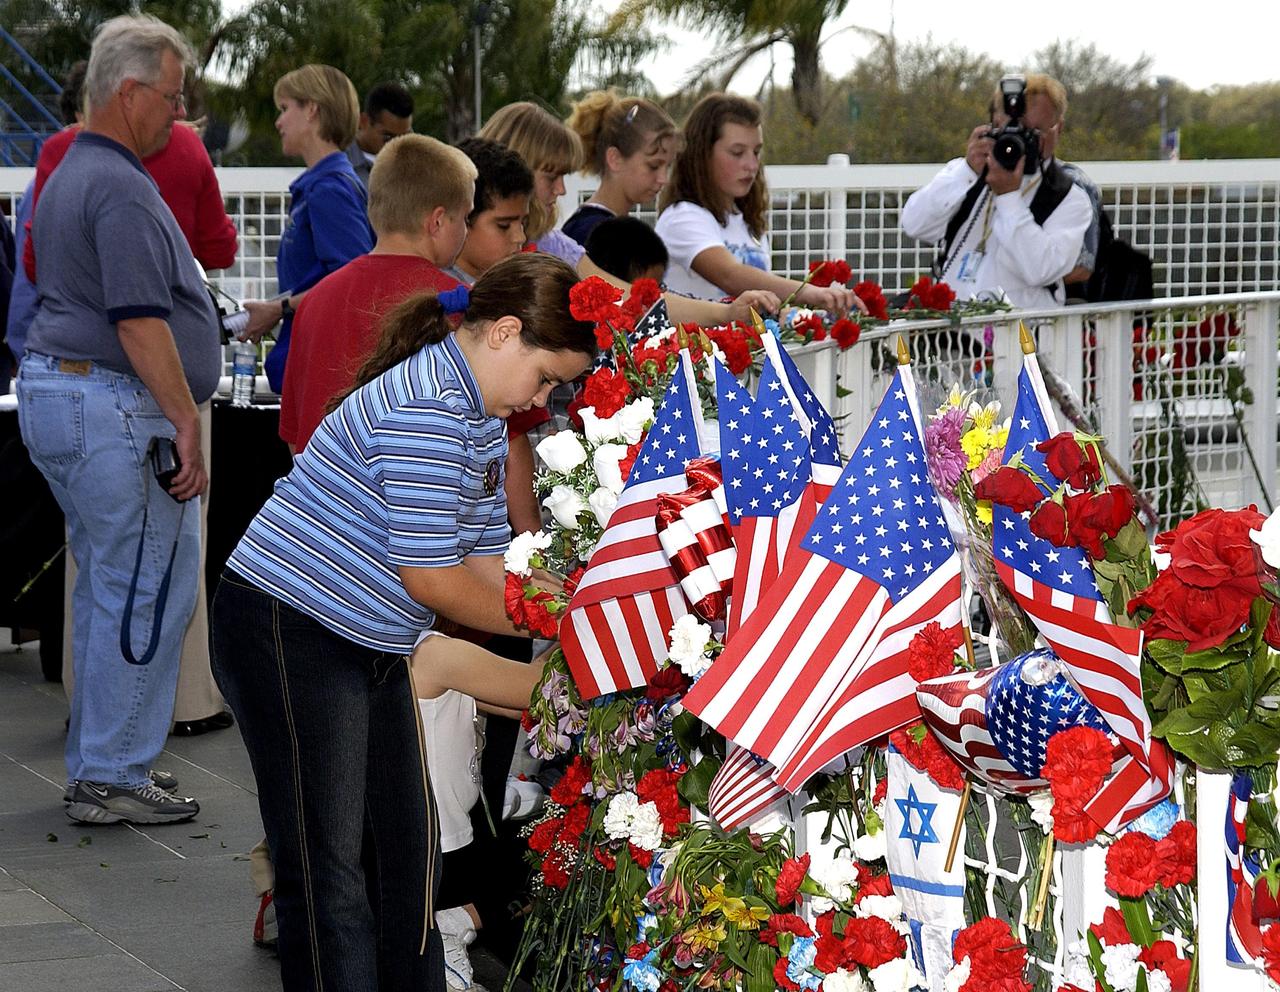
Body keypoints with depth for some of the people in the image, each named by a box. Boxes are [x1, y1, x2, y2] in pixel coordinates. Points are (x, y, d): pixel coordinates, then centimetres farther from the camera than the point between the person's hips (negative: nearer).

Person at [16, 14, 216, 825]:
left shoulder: (71, 173, 18)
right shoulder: (121, 189, -16)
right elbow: (140, 323, -22)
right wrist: (187, 424, -19)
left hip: (55, 394, 11)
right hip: (116, 409, -11)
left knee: (109, 592, 15)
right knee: (151, 593, -5)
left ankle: (98, 768, 20)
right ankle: (112, 779, -1)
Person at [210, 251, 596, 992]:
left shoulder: (483, 415, 10)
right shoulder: (425, 411, -23)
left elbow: (485, 554, 11)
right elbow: (428, 574, -22)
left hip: (372, 646, 11)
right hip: (289, 632, -11)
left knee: (408, 843, 13)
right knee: (328, 861, -6)